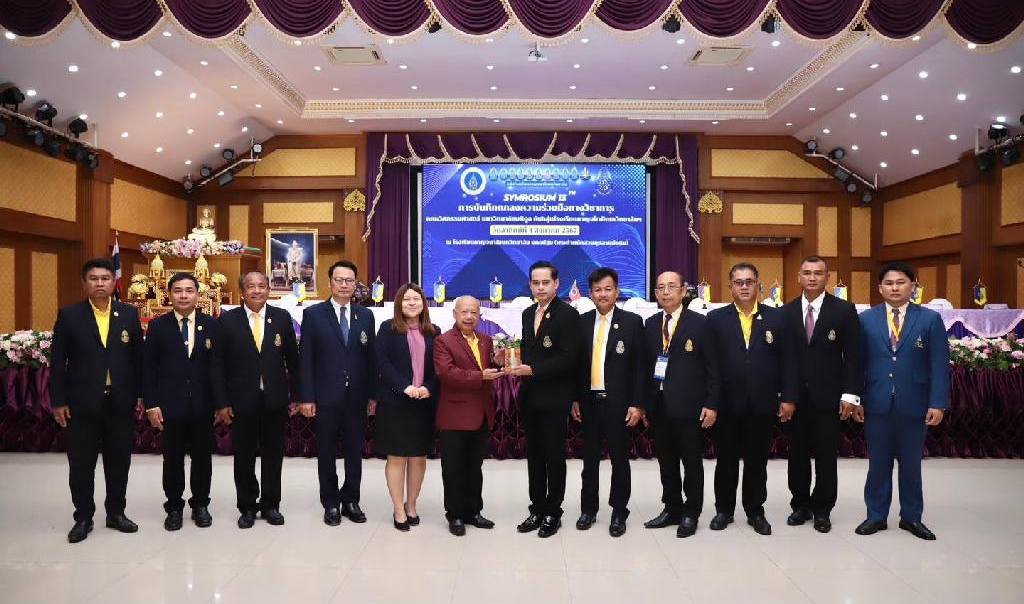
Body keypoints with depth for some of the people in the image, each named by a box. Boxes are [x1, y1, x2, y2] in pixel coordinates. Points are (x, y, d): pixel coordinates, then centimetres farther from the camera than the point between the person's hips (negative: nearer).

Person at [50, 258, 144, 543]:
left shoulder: (129, 314, 4)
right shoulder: (69, 315, -1)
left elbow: (138, 357, 5)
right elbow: (58, 361, -1)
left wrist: (140, 395, 3)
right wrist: (58, 401, -4)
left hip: (121, 402, 1)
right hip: (82, 403, -1)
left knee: (119, 462, 11)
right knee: (81, 464, 8)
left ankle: (116, 512, 26)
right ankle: (83, 517, 24)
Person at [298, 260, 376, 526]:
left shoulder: (366, 315, 6)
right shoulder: (313, 314, -1)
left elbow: (371, 357, 6)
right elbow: (306, 359, -3)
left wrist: (373, 394, 3)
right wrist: (307, 397, -8)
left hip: (357, 396, 2)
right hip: (326, 396, -2)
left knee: (355, 451, 10)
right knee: (327, 452, 9)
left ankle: (350, 500, 25)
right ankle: (331, 503, 23)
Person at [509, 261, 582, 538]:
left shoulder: (568, 314, -11)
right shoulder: (528, 313, 12)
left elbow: (568, 357, -18)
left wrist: (532, 369, -21)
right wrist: (518, 366, -4)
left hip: (554, 398, -7)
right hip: (530, 397, 7)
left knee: (554, 456, 5)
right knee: (534, 455, 13)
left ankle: (553, 513, 17)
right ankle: (537, 509, 25)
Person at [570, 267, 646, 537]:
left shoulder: (632, 322, -3)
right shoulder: (581, 322, 5)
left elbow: (639, 366, -4)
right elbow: (577, 363, 8)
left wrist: (637, 404, -9)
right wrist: (574, 399, 4)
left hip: (618, 403, -2)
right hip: (589, 401, 3)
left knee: (620, 459, 8)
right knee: (590, 458, 12)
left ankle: (619, 512, 22)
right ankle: (588, 509, 26)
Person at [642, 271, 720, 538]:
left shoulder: (700, 323, -4)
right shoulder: (650, 324, 9)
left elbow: (712, 367, -5)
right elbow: (647, 365, 10)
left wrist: (711, 404, -9)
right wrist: (643, 402, 6)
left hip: (688, 406, -4)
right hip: (659, 405, 4)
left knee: (692, 462, 7)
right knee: (666, 461, 13)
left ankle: (691, 513, 20)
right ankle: (672, 509, 27)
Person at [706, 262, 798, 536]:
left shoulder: (776, 318, 4)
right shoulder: (716, 318, 1)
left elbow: (787, 360, 3)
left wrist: (788, 398, -2)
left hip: (762, 404, 1)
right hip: (726, 404, -1)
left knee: (757, 461, 11)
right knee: (726, 460, 11)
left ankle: (755, 511, 27)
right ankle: (724, 510, 26)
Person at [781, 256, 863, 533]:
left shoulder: (844, 310, -1)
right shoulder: (786, 312, 5)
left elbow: (852, 355, -3)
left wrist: (849, 394, -8)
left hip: (828, 396, -2)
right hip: (795, 396, 2)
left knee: (826, 455, 5)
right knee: (798, 454, 9)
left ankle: (822, 510, 20)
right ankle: (801, 505, 24)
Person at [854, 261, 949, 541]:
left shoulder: (931, 319, 0)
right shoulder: (865, 319, 2)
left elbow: (939, 365, -3)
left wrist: (938, 403, -9)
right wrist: (855, 398, -2)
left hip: (914, 405, 0)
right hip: (876, 404, 0)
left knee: (911, 463, 12)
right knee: (878, 463, 9)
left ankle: (911, 517, 27)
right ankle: (876, 516, 21)